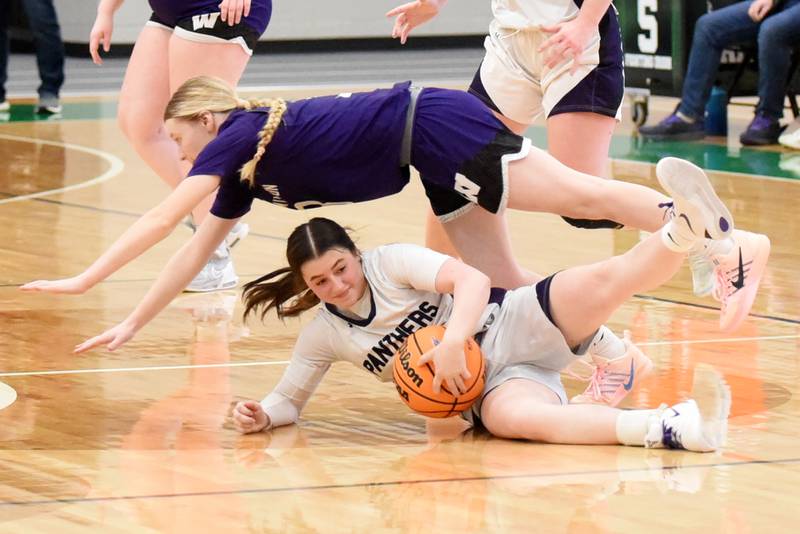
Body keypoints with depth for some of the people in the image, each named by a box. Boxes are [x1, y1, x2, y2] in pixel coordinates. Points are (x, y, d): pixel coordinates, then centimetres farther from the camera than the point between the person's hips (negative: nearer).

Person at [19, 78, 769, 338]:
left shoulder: (241, 134, -9)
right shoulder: (248, 171, 16)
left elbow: (161, 220, -13)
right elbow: (196, 249, 22)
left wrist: (83, 280, -10)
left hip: (434, 129, -9)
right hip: (438, 167, 9)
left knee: (581, 193, -13)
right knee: (505, 289, 4)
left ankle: (731, 245, -16)